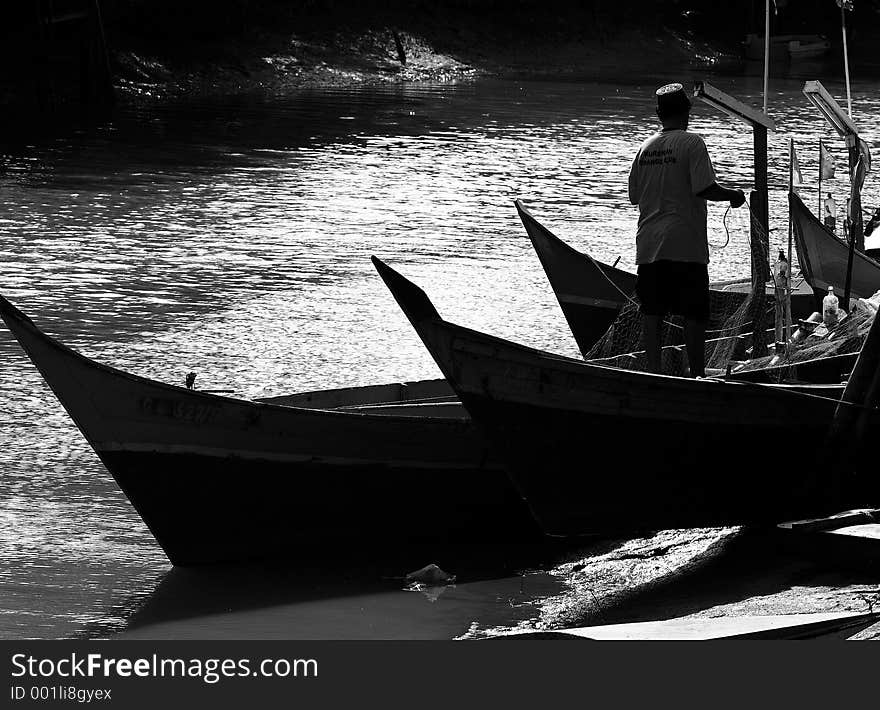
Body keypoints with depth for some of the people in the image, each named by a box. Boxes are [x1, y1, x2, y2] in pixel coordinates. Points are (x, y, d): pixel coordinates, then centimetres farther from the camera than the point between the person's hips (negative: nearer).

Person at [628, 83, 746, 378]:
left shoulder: (645, 147, 9)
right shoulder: (691, 143, -8)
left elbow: (635, 195, 14)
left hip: (649, 243, 5)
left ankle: (654, 372, 4)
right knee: (694, 313, 1)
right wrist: (733, 195, 0)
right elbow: (704, 189, -16)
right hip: (685, 243, -5)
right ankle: (697, 374, 2)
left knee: (651, 311, 6)